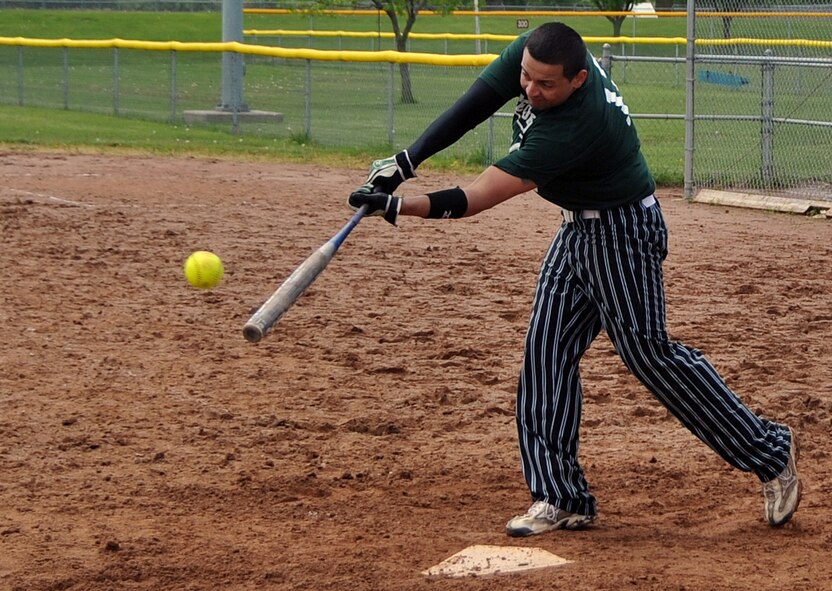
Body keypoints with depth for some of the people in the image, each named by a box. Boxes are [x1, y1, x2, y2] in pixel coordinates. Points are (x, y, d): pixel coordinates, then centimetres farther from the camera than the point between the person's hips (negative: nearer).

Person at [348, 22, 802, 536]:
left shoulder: (577, 124, -35)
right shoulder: (532, 52, -14)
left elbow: (483, 196, -34)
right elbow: (473, 107, -8)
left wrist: (400, 208, -35)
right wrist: (406, 162, -18)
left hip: (623, 231, -9)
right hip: (579, 228, 9)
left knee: (648, 351, -5)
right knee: (548, 349, 4)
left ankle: (770, 452, 9)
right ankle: (563, 498, 7)